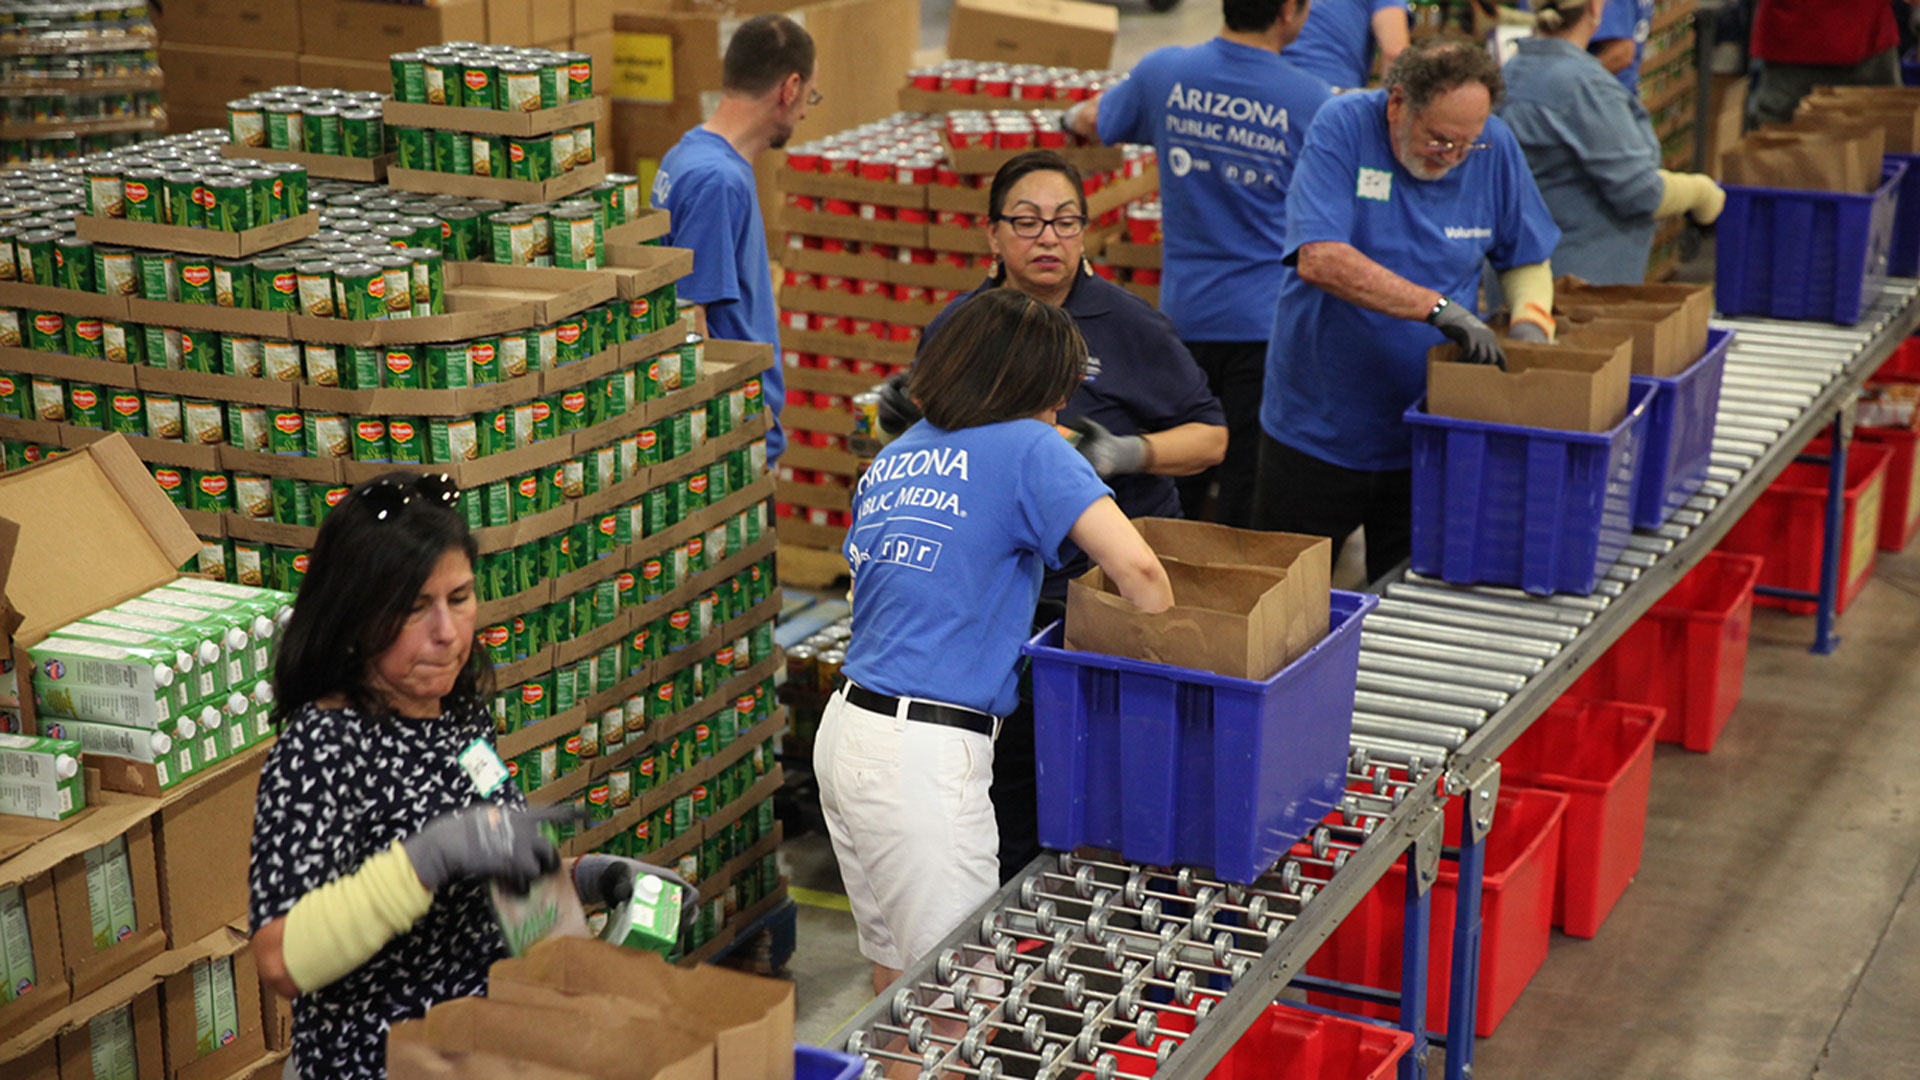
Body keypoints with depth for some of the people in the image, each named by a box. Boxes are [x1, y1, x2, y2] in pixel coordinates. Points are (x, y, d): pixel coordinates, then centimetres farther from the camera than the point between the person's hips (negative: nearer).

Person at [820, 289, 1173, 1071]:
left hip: (846, 730, 8)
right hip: (925, 756, -8)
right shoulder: (1028, 449, -7)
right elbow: (1136, 567, -17)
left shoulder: (895, 456, 15)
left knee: (897, 975, 20)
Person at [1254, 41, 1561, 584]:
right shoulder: (1343, 127, -13)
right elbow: (1320, 259, -26)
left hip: (1427, 440, 3)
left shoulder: (1494, 147, -2)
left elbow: (1527, 259, 13)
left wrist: (1531, 323, -8)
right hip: (1315, 433, -2)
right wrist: (1440, 309, -29)